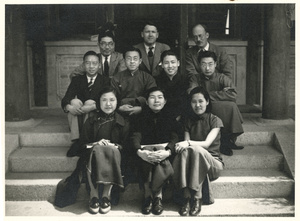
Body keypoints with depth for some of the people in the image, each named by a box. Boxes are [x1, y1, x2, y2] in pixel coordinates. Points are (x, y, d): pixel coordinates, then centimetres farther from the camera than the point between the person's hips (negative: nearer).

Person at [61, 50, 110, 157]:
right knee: (74, 101, -25)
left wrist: (93, 106, -32)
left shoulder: (104, 81, 2)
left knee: (89, 102, -29)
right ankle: (76, 141, -30)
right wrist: (68, 107, -30)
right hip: (78, 117, 2)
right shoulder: (77, 79, 8)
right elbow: (65, 99, -6)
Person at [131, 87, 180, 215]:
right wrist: (139, 151, -28)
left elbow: (175, 137, -5)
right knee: (144, 160, -34)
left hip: (164, 153, 0)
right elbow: (136, 136, -4)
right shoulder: (141, 117, 11)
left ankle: (149, 194, -17)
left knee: (161, 161, -35)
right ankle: (157, 195, -24)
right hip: (145, 151, 1)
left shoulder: (170, 117, 10)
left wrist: (168, 152, -28)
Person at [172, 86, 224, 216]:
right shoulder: (189, 121, 14)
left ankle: (197, 198, -32)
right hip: (192, 163, 3)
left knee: (195, 149, -35)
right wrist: (183, 145, -22)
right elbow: (186, 143, 3)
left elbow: (207, 143, -14)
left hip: (212, 163, -3)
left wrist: (189, 143, -31)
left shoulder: (215, 120, 1)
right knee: (184, 151, -32)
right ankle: (186, 197, -37)